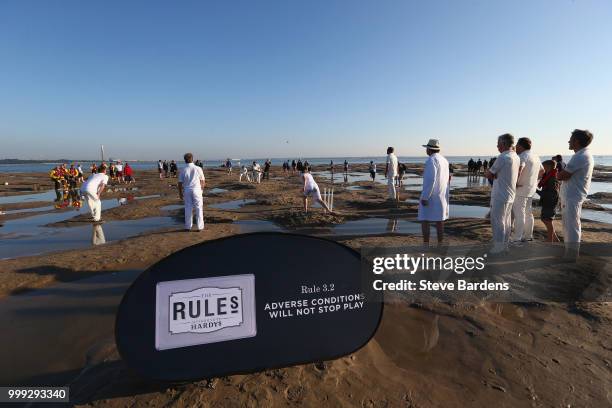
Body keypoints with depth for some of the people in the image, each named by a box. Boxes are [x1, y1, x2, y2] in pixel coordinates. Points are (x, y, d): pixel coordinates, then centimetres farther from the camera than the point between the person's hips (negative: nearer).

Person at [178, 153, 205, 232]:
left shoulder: (183, 170, -3)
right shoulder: (198, 169, -5)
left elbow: (180, 183, -1)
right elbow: (203, 181, 1)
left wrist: (180, 193, 10)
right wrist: (201, 188, 18)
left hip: (187, 190, 2)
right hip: (196, 190, -2)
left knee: (188, 208, 10)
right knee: (199, 208, 6)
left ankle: (188, 226, 15)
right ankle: (200, 226, 7)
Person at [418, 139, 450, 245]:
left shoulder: (431, 160, -16)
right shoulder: (444, 160, 12)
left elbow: (430, 180, -24)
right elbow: (447, 179, 18)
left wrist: (424, 197, -22)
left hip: (430, 195, -8)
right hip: (442, 196, 9)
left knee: (424, 219, -2)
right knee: (439, 220, 11)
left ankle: (426, 244, -2)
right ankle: (440, 244, 14)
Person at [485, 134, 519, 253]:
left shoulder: (503, 157, -18)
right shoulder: (516, 157, 10)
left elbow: (489, 175, -13)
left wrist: (493, 175, 5)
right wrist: (496, 175, 3)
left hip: (500, 196, -9)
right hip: (510, 195, 9)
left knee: (497, 222, -1)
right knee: (506, 222, 16)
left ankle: (498, 249, 4)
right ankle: (505, 245, 26)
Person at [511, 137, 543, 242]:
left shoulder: (522, 156, -16)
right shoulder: (535, 157, 15)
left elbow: (519, 168, -36)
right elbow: (542, 170, 28)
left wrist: (516, 182, -27)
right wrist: (535, 179, 23)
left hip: (521, 189, -9)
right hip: (531, 189, 9)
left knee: (519, 214, -6)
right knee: (528, 213, 16)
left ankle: (517, 238, -3)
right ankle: (528, 235, 25)